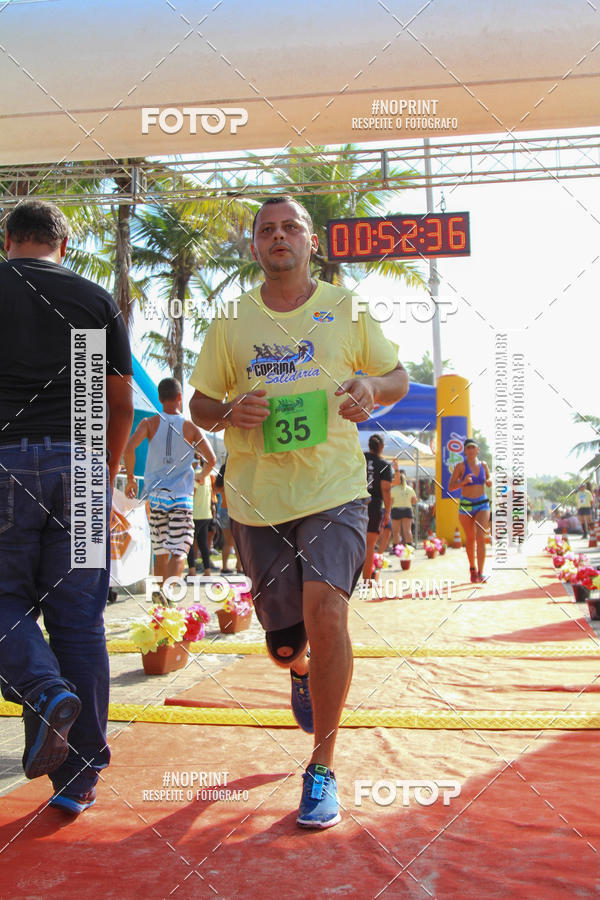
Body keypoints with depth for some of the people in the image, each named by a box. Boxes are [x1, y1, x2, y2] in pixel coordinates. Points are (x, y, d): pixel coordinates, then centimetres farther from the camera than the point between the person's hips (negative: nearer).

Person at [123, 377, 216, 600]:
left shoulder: (150, 423, 3)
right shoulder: (191, 427, 1)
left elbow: (129, 447, -12)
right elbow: (211, 459, -2)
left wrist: (130, 477, 0)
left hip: (155, 495, 2)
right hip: (182, 497, -2)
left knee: (160, 552, 14)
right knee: (179, 552, -6)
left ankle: (160, 592, 21)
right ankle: (169, 589, -27)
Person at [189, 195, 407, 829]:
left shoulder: (346, 310, 6)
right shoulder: (229, 322, 7)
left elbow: (397, 377, 13)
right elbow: (200, 405, 12)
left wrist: (372, 387, -11)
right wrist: (230, 410, -12)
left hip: (334, 490, -1)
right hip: (257, 498, 2)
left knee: (325, 613, -22)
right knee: (284, 646, 9)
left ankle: (322, 767, -2)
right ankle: (302, 675, 50)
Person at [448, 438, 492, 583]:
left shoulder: (483, 465, 7)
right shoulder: (460, 466, -2)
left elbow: (489, 484, 21)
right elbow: (450, 487, -5)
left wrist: (489, 481, -2)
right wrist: (463, 482, -22)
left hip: (482, 504, 1)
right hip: (465, 505, -1)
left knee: (480, 537, -14)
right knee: (470, 539, 9)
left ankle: (480, 573, -14)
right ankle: (472, 568, 31)